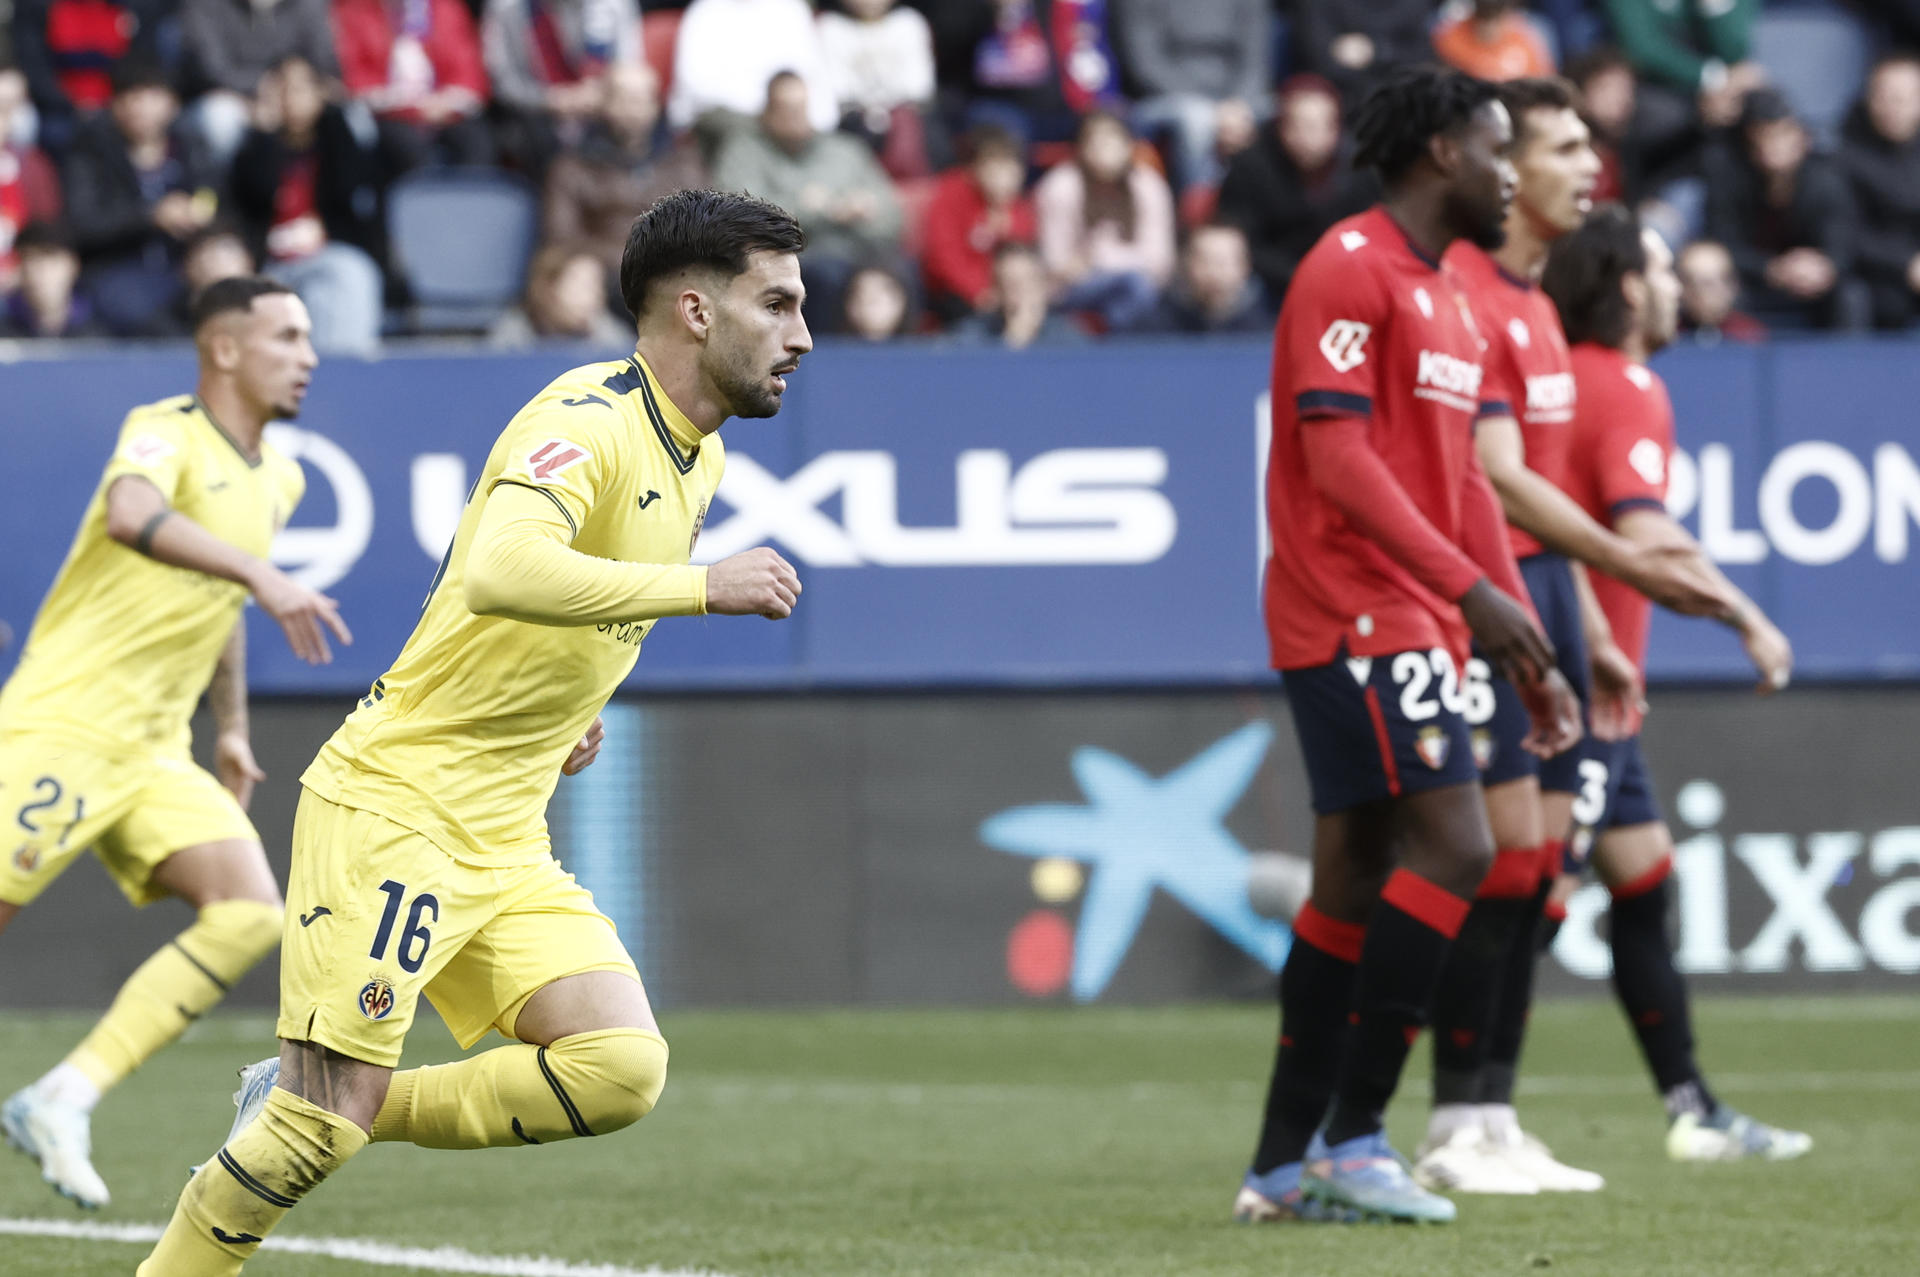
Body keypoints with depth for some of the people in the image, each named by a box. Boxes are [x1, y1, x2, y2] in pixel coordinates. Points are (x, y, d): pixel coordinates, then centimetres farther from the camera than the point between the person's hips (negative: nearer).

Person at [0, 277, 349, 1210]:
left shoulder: (277, 481, 15)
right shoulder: (165, 433, -11)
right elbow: (132, 515, -35)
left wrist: (232, 731, 28)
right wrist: (263, 577, -44)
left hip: (153, 752, 8)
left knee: (251, 913, -10)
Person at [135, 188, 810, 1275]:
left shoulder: (700, 458, 12)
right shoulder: (588, 420, -17)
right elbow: (505, 572, -38)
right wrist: (705, 586, -31)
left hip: (507, 837, 8)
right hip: (392, 804, -8)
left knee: (623, 1069, -10)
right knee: (331, 1113, -13)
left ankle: (325, 1108, 4)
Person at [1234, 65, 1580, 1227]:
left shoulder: (1448, 300, 20)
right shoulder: (1349, 272, -11)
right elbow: (1336, 454, -19)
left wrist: (1530, 653, 20)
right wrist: (1471, 588, -23)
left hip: (1415, 627, 10)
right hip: (1356, 618, -10)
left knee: (1356, 882, 8)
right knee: (1455, 847, -16)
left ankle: (1286, 1167, 10)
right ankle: (1350, 1137, -14)